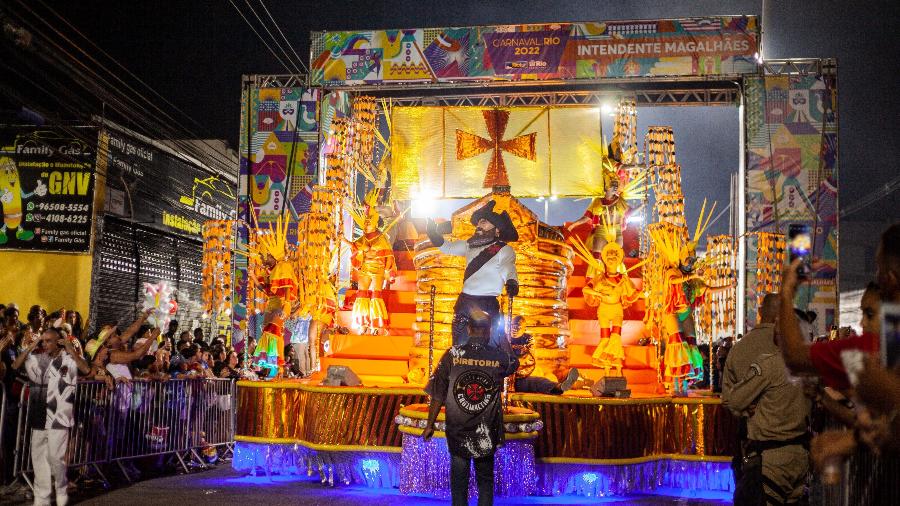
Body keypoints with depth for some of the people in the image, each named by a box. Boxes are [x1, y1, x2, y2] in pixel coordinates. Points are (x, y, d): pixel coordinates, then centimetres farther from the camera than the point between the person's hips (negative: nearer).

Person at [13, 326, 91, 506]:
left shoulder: (68, 359, -5)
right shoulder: (36, 359, 8)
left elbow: (86, 369, -21)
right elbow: (15, 366, 0)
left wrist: (71, 349, -20)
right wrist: (29, 347, -6)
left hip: (58, 417, -5)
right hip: (39, 417, 5)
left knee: (55, 457, -6)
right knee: (39, 458, 10)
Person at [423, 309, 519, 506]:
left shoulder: (452, 355, -12)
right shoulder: (498, 357, -9)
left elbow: (438, 395, -9)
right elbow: (514, 364, 17)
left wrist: (430, 425, 0)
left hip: (457, 430, -1)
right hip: (487, 433, 1)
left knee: (459, 480, 13)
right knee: (485, 479, 17)